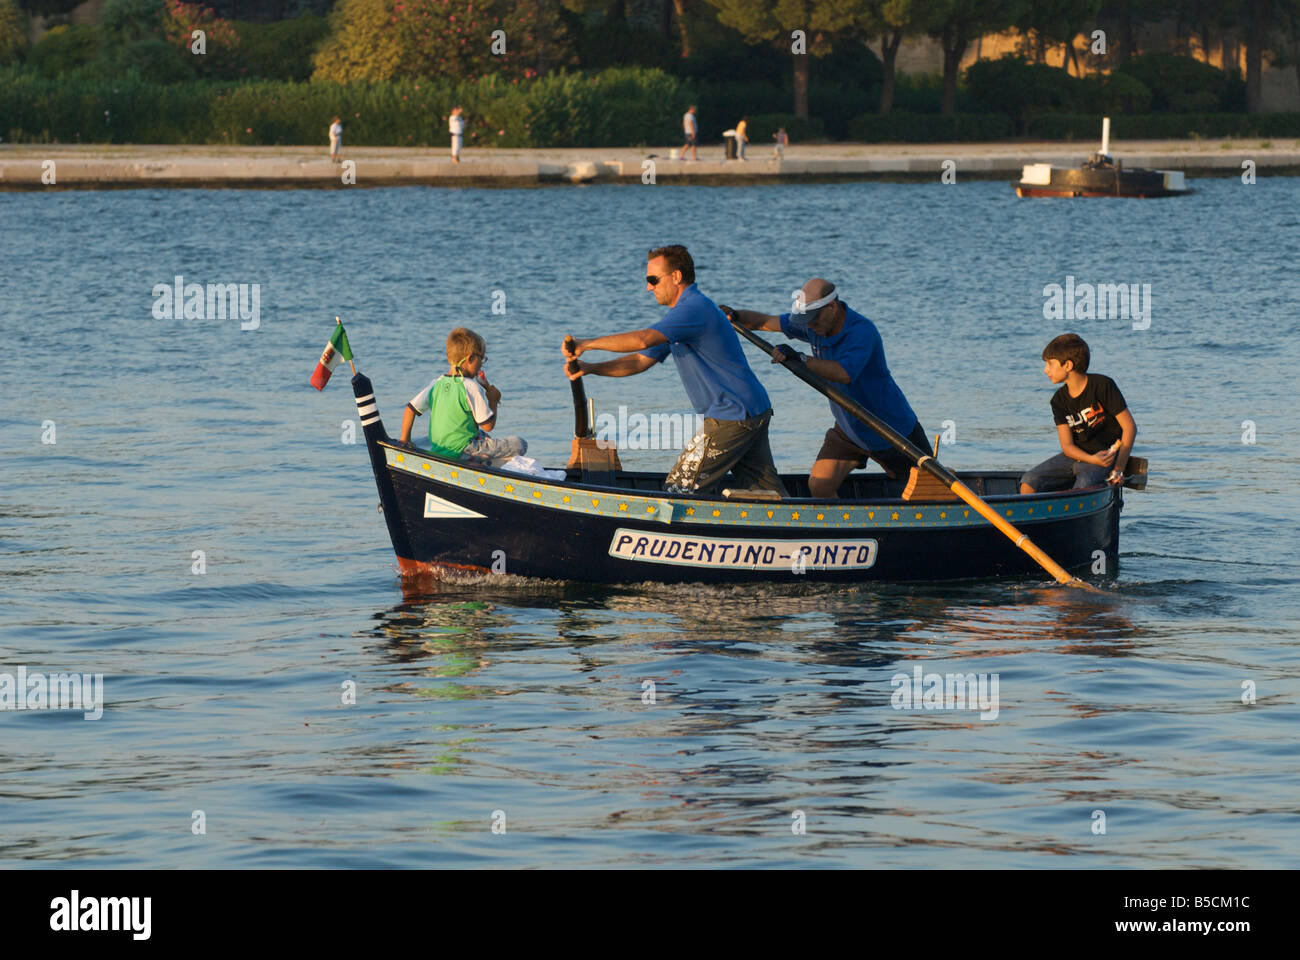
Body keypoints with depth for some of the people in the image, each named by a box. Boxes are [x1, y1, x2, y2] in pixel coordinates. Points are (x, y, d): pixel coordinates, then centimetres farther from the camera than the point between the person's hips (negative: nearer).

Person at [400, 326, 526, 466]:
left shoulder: (436, 384, 2)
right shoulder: (472, 387, -17)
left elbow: (410, 409, 2)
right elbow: (488, 425, -14)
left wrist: (404, 440, 11)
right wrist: (493, 400, 2)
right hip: (463, 451, -7)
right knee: (520, 444, -2)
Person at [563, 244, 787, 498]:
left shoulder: (694, 308, -17)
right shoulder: (681, 314, 18)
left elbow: (642, 340, -29)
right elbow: (642, 360, 18)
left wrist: (586, 344, -21)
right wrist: (590, 368, 6)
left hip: (731, 418, -10)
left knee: (679, 490, -5)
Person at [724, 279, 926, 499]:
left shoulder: (862, 331, -29)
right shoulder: (815, 324, -6)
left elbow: (843, 373, -42)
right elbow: (766, 322, 1)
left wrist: (798, 359, -40)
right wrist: (735, 316, -16)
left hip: (893, 430, -6)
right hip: (848, 430, 6)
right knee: (819, 485, -9)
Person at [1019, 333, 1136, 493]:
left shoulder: (1103, 386, -12)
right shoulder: (1059, 400, 3)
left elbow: (1130, 427, -11)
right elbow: (1067, 446, -3)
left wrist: (1119, 468, -19)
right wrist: (1092, 459, -24)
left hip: (1108, 455, -6)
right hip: (1076, 455, 6)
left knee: (1083, 487, -36)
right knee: (1029, 482, -13)